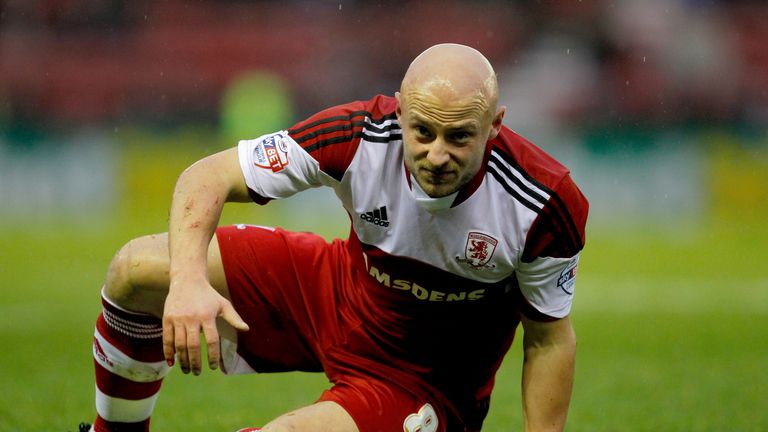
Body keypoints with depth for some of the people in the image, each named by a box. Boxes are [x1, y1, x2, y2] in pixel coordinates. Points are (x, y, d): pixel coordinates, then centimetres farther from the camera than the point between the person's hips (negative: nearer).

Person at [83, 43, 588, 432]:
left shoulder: (546, 204, -29)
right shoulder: (361, 136, -27)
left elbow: (550, 338, -13)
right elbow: (209, 176, -21)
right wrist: (188, 279, -39)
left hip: (426, 384, -3)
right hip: (337, 292, 3)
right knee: (135, 271, -7)